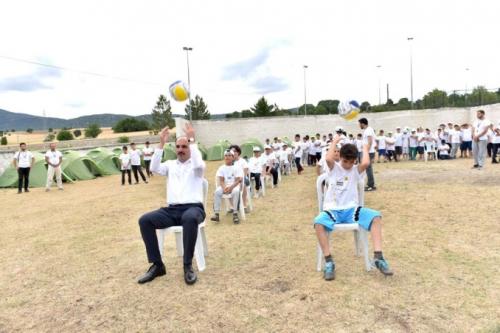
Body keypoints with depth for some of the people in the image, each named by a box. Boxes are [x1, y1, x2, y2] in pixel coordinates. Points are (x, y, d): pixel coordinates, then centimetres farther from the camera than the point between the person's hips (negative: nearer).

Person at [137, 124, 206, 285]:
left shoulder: (196, 165, 8)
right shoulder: (170, 164, 19)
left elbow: (198, 165, -19)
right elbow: (154, 168, -1)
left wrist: (192, 140, -16)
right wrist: (161, 143, -5)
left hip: (193, 208, -4)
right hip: (172, 210, 5)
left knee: (190, 219, -41)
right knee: (145, 220, -20)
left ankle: (188, 265, -26)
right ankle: (157, 265, -12)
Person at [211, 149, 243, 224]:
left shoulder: (237, 167, 2)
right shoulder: (221, 168, 11)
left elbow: (238, 180, -8)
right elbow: (221, 180, 0)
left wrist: (231, 187, -25)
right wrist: (224, 188, -21)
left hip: (235, 186, -3)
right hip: (224, 186, 3)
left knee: (236, 191, -37)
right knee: (217, 192, -29)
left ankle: (235, 214, -33)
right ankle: (216, 213, -30)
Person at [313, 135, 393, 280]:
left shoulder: (357, 170, 6)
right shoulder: (334, 168, 1)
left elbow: (366, 163, -19)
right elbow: (328, 158, -23)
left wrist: (365, 149, 0)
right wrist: (334, 142, -8)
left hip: (352, 209, 3)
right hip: (333, 210, -2)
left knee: (376, 217, -22)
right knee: (319, 223, -34)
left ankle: (378, 257, -18)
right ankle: (329, 262, -24)